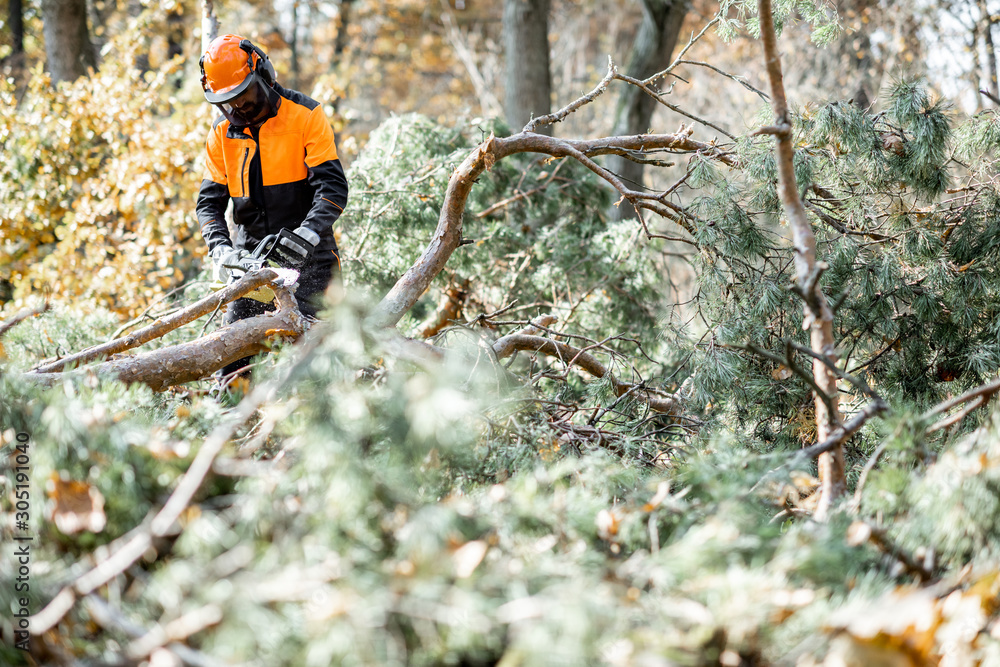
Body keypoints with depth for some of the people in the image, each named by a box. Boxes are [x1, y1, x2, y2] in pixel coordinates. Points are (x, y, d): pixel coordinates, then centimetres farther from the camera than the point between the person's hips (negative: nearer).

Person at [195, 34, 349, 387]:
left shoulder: (306, 115, -6)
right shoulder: (222, 133, 8)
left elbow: (333, 186, -13)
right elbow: (210, 200, 6)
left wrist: (307, 235, -28)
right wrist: (220, 249, -13)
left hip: (304, 252, -4)